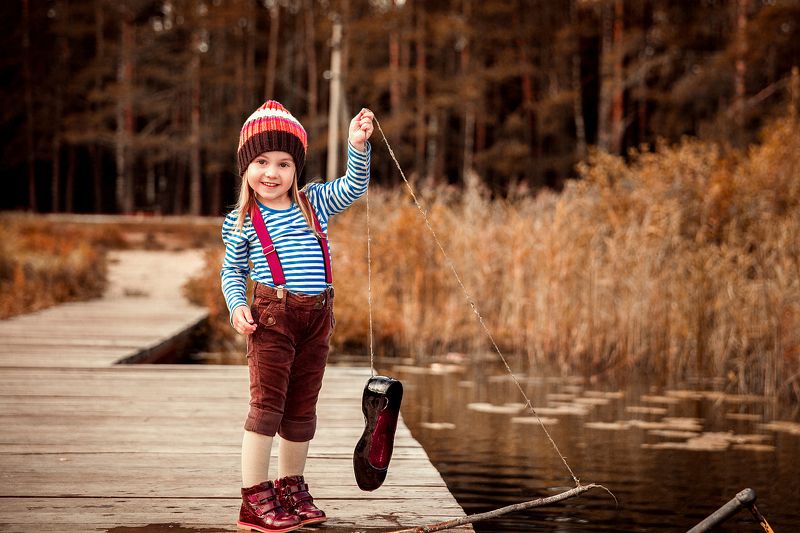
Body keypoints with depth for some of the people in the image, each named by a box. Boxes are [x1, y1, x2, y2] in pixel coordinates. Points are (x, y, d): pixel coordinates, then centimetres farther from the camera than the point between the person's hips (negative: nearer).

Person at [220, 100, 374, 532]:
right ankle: (255, 498, -3)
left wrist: (357, 146, -13)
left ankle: (291, 488, 25)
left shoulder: (314, 202, 8)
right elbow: (231, 270, 7)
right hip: (271, 317, -4)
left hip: (317, 318, 4)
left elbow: (354, 186, 2)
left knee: (302, 408, 12)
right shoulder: (241, 221, 1)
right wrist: (237, 306, -9)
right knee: (266, 404, -7)